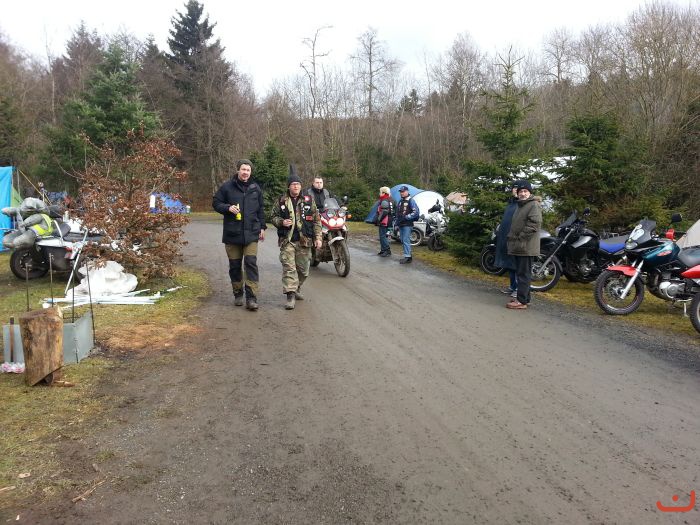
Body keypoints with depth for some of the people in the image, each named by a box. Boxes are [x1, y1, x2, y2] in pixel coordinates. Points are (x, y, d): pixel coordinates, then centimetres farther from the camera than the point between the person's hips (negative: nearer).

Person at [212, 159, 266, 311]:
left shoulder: (256, 188, 9)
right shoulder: (227, 187, 0)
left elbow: (261, 209, 16)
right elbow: (216, 203, 4)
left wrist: (262, 227, 11)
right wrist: (228, 208, -14)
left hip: (251, 234, 1)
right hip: (232, 234, 0)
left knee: (251, 263, -9)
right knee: (234, 265, 8)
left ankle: (251, 298, -8)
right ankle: (238, 294, 23)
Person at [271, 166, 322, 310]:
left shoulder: (309, 200, 5)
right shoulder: (281, 201, 4)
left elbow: (316, 220, 7)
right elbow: (274, 216, 13)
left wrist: (318, 237, 0)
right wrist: (281, 222, -9)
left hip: (304, 240, 2)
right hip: (287, 240, -1)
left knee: (303, 269, 11)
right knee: (289, 268, -10)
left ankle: (296, 289, 33)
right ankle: (290, 295, -11)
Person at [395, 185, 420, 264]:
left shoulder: (410, 200, -7)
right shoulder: (400, 201, 18)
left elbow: (416, 212, -15)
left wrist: (406, 217, -18)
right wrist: (397, 222, 19)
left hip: (407, 224, -9)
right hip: (401, 224, 9)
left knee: (406, 240, -11)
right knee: (403, 241, 11)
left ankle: (407, 257, -10)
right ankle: (408, 255, 19)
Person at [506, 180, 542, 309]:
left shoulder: (534, 205, -9)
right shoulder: (520, 205, 22)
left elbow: (534, 224, -20)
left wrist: (521, 237, -19)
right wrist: (511, 237, 19)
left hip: (526, 247, -10)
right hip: (518, 246, 10)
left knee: (524, 274, -8)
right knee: (520, 273, 14)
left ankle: (521, 301, -7)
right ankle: (524, 298, 22)